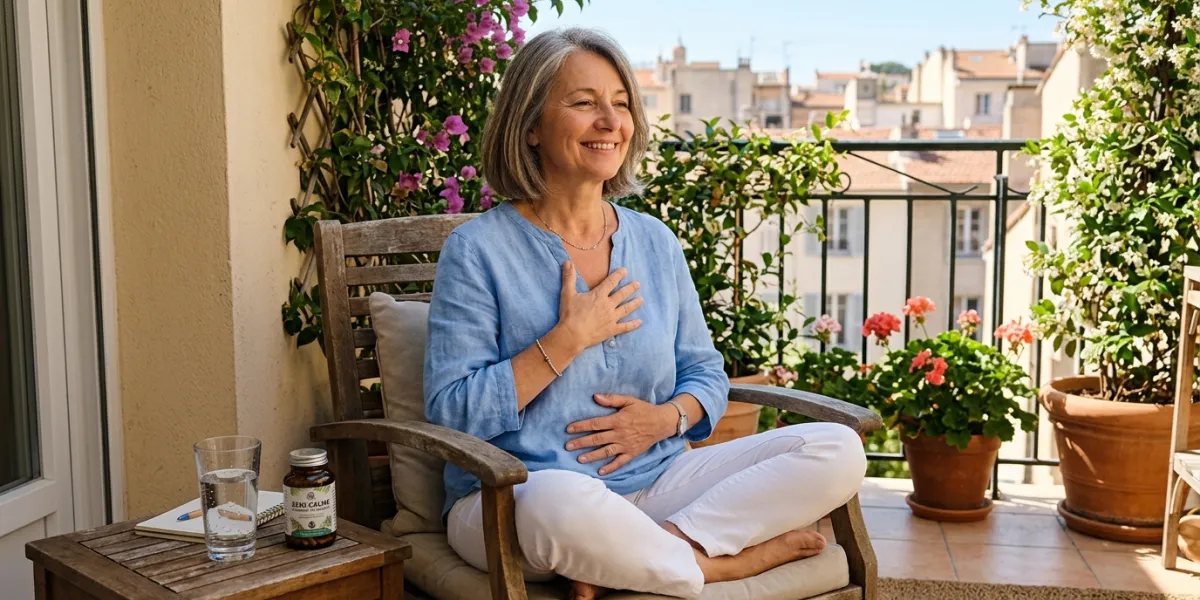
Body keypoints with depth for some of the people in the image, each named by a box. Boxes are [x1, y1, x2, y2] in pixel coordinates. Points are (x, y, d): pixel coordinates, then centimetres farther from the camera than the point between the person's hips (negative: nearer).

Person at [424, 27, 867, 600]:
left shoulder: (656, 242, 9)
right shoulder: (478, 250, -6)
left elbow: (707, 374, 16)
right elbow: (451, 414, -12)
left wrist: (667, 417, -7)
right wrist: (568, 339, -16)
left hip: (653, 483, 5)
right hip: (512, 502, -4)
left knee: (838, 450, -10)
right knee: (561, 501, -42)